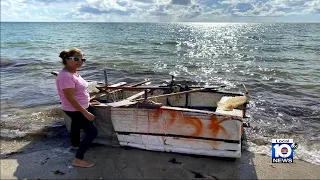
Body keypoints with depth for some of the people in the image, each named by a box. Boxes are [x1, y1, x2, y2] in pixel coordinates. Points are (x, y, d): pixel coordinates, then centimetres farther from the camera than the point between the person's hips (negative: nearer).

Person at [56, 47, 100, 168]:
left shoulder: (74, 73, 3)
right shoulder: (66, 76, -28)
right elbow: (70, 98, -30)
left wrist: (88, 104, 15)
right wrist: (85, 113, -27)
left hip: (78, 108, 11)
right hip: (75, 110, -11)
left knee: (76, 126, 31)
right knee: (92, 132, -8)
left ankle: (76, 146, 57)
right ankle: (78, 159, 0)